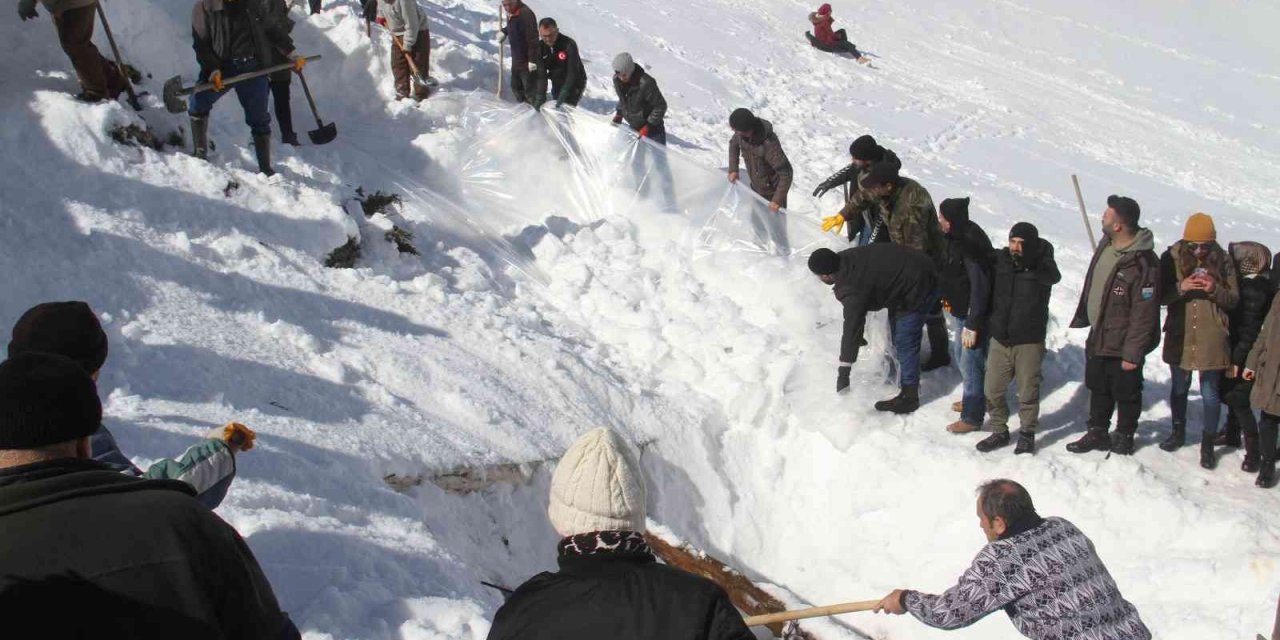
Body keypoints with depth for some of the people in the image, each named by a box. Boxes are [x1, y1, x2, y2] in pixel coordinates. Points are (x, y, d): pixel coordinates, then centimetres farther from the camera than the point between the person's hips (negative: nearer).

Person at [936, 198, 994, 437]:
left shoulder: (972, 246, -29)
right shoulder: (958, 237, 0)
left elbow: (980, 287, -28)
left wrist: (972, 325, -26)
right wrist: (950, 298, 22)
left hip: (976, 314, -10)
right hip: (964, 310, 10)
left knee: (970, 363, -1)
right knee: (964, 358, 24)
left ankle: (972, 416, 11)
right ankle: (975, 399, 43)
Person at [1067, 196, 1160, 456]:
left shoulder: (1143, 264, -27)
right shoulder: (1106, 246, 0)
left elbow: (1144, 315, -25)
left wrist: (1133, 354, -23)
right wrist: (1082, 317, 21)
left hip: (1123, 344, -8)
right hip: (1098, 337, 8)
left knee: (1126, 393, 11)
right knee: (1098, 388, 20)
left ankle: (1124, 437, 28)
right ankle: (1098, 433, 35)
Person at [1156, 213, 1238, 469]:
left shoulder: (1223, 261, -5)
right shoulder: (1172, 258, -6)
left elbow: (1234, 300, 1)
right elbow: (1160, 296, -4)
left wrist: (1215, 290, -18)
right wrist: (1180, 287, -22)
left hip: (1211, 339, -1)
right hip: (1179, 336, 1)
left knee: (1210, 392, 4)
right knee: (1179, 387, 18)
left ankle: (1208, 444, 16)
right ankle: (1178, 431, 37)